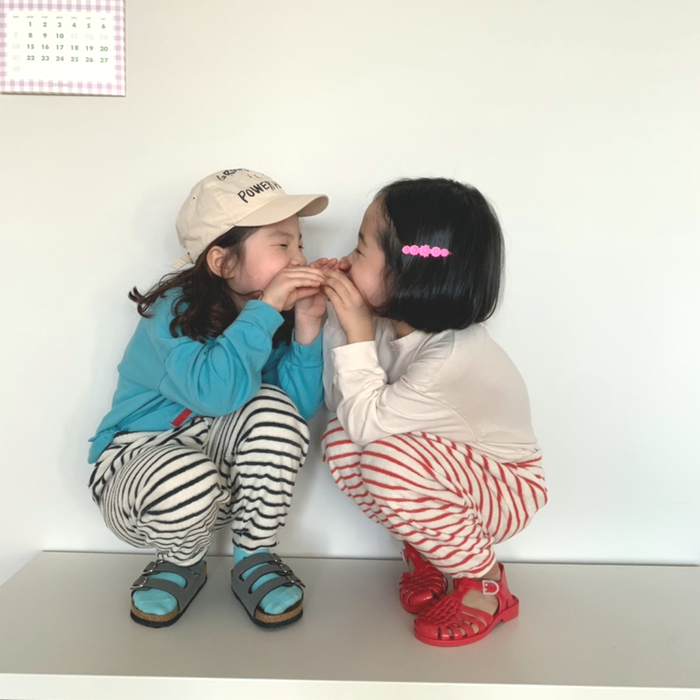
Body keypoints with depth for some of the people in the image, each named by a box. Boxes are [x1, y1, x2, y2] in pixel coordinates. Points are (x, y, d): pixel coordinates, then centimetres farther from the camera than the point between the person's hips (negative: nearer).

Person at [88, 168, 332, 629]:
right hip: (138, 459, -4)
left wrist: (307, 330, -25)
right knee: (190, 479, -39)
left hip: (228, 466, 4)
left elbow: (301, 410, -15)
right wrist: (264, 309, -36)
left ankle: (254, 561, -5)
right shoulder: (174, 311, -22)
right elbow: (216, 393, -41)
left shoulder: (274, 314, -7)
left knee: (273, 410, -26)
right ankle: (183, 562, 1)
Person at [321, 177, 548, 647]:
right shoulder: (392, 322, -11)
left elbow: (368, 419, -30)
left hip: (505, 490, -7)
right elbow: (343, 404, -7)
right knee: (341, 440, -14)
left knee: (389, 459, -34)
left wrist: (357, 335, -29)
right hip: (449, 472, 7)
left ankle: (485, 582, -6)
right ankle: (427, 551, 8)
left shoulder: (454, 357, -34)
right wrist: (334, 322, -14)